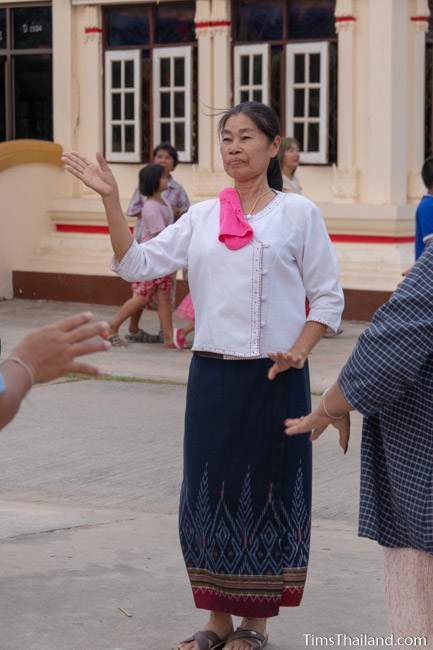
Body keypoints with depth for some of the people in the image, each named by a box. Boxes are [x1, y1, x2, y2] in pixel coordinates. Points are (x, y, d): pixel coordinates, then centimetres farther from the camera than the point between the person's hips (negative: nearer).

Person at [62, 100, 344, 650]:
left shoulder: (297, 213, 0)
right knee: (209, 490, 7)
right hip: (212, 373, 3)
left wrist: (299, 351, -14)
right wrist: (110, 199, -6)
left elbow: (328, 298, 1)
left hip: (274, 377, -3)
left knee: (267, 490, 5)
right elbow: (137, 264, 2)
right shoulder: (202, 216, 8)